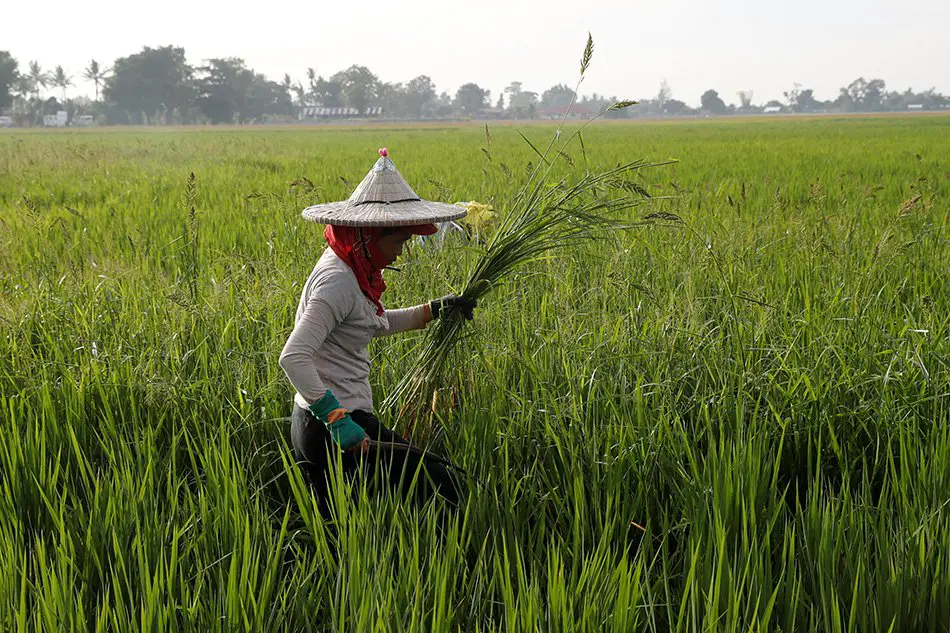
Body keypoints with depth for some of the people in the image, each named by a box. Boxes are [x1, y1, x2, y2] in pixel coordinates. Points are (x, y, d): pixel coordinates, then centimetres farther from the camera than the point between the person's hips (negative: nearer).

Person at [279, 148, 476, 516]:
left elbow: (373, 323, 32)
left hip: (323, 419, 11)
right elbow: (293, 358, -29)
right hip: (332, 428, -11)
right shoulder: (338, 280, -20)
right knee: (445, 490, -9)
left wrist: (434, 310, 25)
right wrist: (336, 418, -31)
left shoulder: (352, 270, 11)